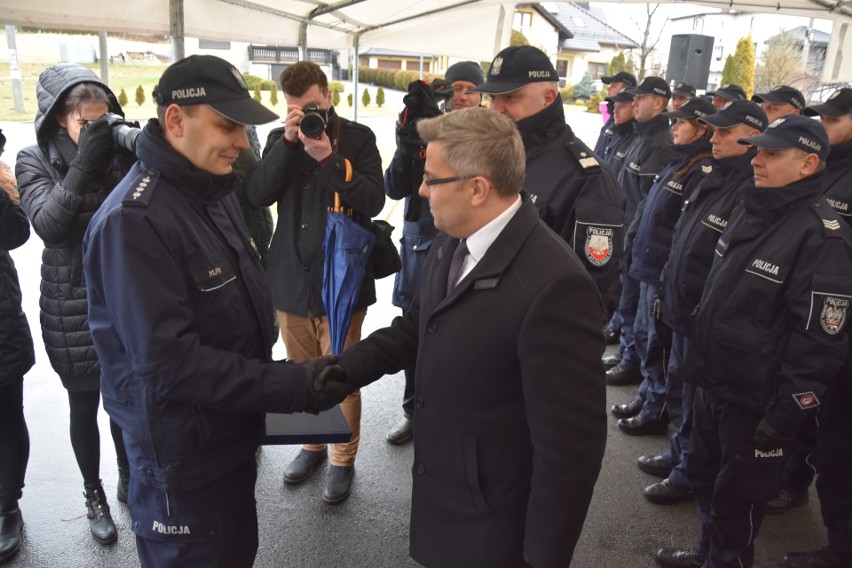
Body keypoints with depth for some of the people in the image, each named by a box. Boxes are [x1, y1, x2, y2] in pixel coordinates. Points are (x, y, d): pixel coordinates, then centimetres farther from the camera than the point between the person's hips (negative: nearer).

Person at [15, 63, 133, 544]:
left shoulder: (121, 153, -2)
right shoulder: (35, 161, -7)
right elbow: (48, 225, -23)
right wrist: (84, 164, -32)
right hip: (74, 310, -1)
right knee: (85, 406, 12)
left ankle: (128, 482, 37)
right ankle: (95, 496, 32)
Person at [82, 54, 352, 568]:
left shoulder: (215, 190, 5)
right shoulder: (134, 220, -25)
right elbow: (169, 363, -29)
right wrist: (295, 386, -29)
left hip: (234, 435, 8)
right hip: (183, 460, -8)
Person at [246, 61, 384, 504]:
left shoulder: (357, 137, -3)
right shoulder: (280, 139, 7)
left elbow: (374, 200, -15)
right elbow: (258, 194, -8)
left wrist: (329, 158, -23)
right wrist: (288, 142, -17)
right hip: (291, 278, 4)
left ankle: (343, 459, 23)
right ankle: (312, 445, 38)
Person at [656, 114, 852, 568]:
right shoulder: (751, 208, 5)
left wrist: (783, 419, -18)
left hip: (755, 401, -8)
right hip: (712, 379, 8)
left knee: (737, 495, 12)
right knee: (705, 478, 24)